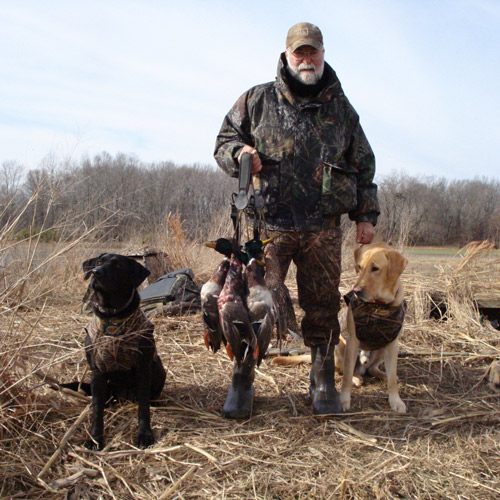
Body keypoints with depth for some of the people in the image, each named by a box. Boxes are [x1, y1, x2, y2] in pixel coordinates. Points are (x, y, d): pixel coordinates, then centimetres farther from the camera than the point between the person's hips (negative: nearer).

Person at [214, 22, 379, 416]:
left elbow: (363, 164, 18)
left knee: (323, 306, 6)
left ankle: (324, 383, 20)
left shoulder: (341, 108, 15)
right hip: (270, 224, -1)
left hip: (324, 229, 2)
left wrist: (366, 215, 12)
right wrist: (239, 153, -11)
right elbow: (224, 141, 13)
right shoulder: (258, 101, 8)